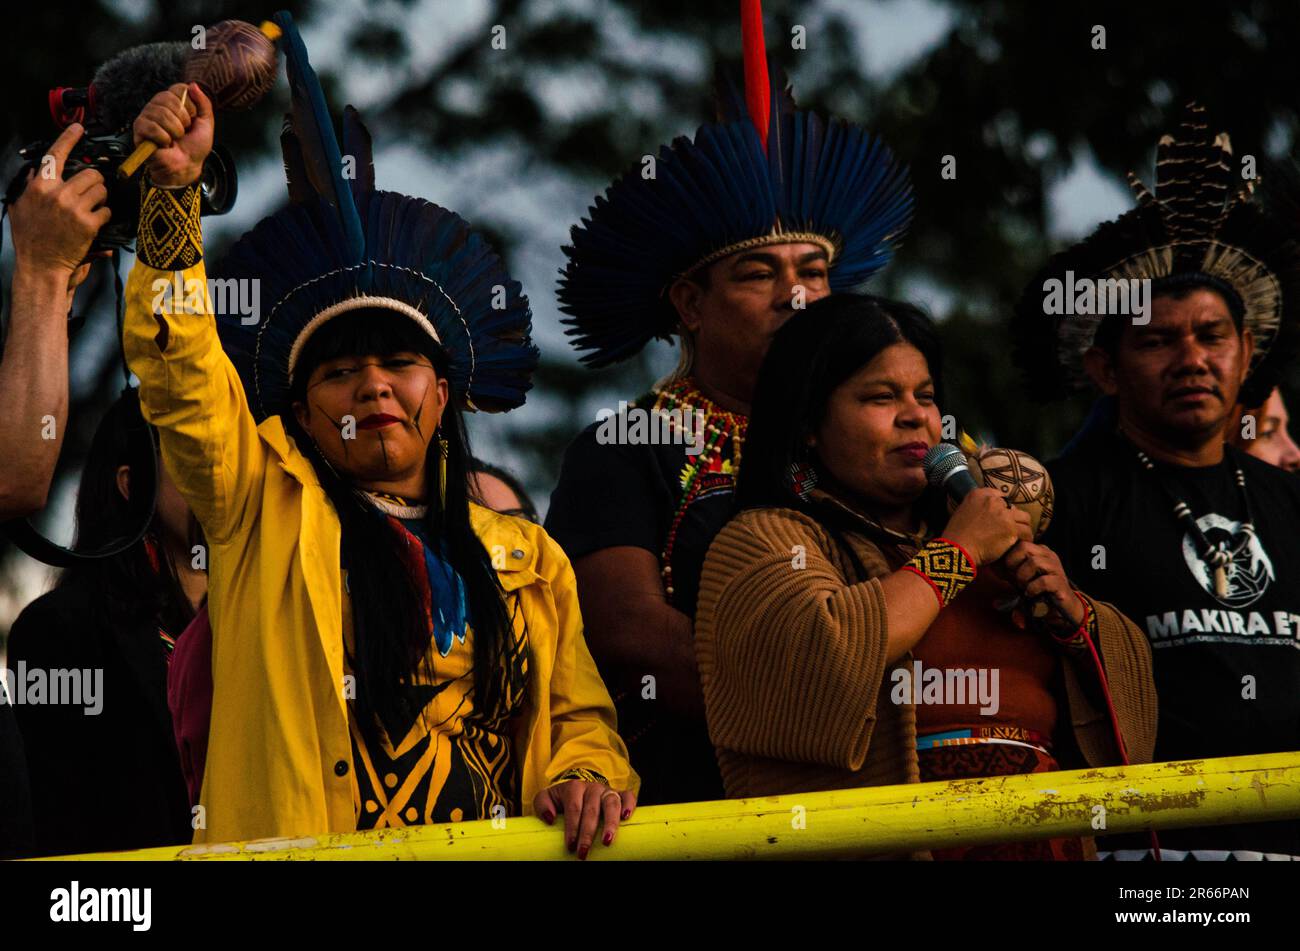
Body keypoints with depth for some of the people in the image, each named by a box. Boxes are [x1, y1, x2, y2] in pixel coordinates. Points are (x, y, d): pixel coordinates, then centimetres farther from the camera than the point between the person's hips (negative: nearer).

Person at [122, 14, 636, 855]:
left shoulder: (527, 559, 22)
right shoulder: (265, 508, 14)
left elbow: (580, 715, 22)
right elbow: (181, 371, 3)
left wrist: (585, 778, 0)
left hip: (496, 859, 2)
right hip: (294, 852, -2)